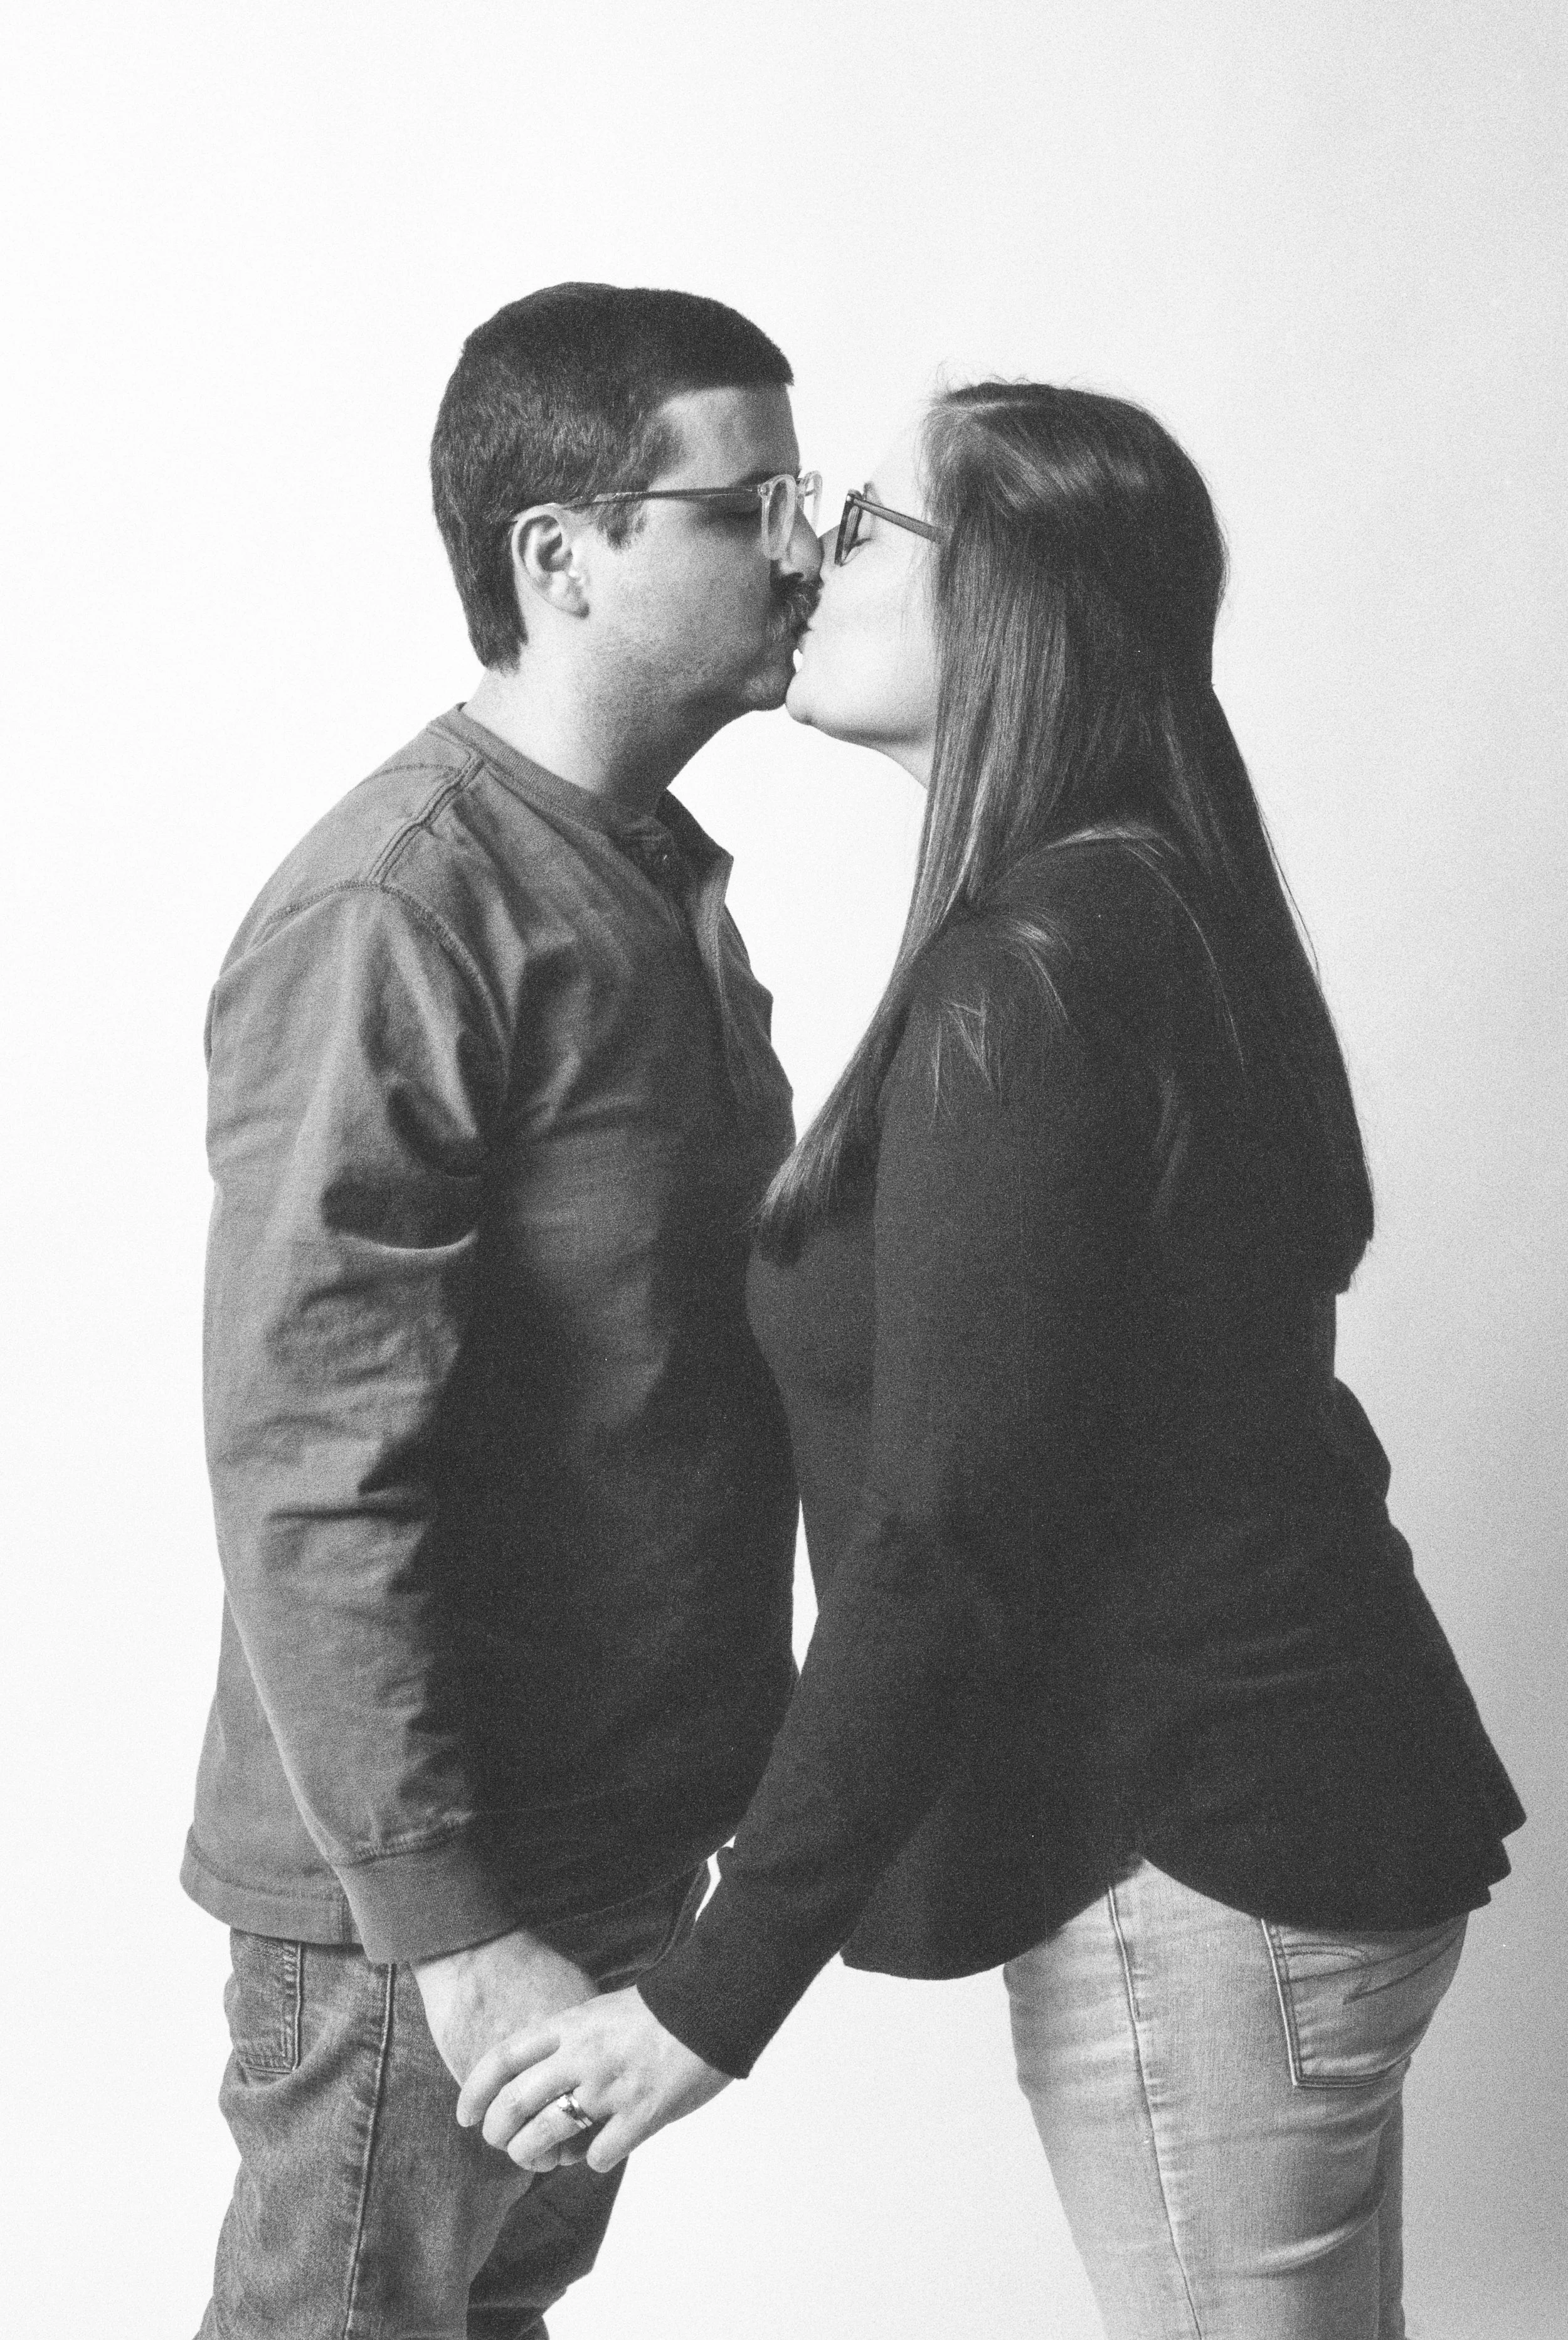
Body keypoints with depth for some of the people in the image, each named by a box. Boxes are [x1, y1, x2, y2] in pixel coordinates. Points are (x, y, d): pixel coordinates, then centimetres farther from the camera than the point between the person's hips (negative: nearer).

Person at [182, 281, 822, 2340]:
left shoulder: (659, 876, 9)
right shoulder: (396, 917, -21)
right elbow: (306, 1479, -24)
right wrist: (452, 1937, -24)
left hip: (621, 1833, 9)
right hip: (433, 1898, -8)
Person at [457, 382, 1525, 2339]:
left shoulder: (1027, 981, -21)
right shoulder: (1152, 911, 9)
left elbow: (948, 1544, -22)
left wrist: (712, 2000, -17)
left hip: (1201, 1870, -10)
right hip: (1289, 1800, 10)